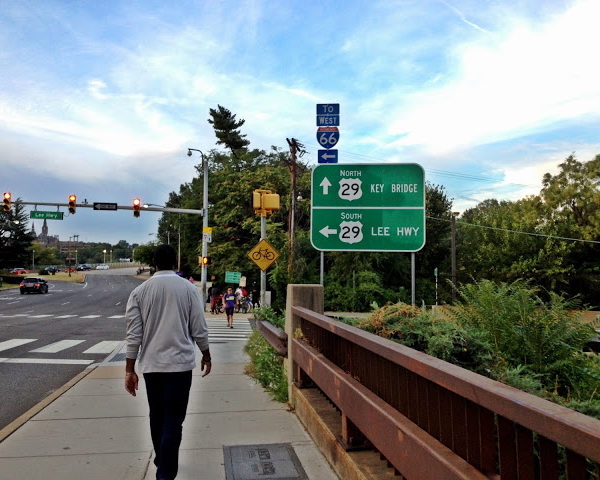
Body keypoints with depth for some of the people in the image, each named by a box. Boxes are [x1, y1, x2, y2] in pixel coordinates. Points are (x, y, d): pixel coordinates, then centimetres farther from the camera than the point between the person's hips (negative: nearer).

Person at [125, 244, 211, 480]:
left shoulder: (139, 292, -1)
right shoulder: (189, 289, -5)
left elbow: (134, 334, -2)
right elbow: (199, 330, -3)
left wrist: (130, 370, 3)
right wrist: (206, 356, 12)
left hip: (151, 364, 3)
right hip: (179, 363, -3)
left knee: (157, 416, 20)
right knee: (173, 420, 2)